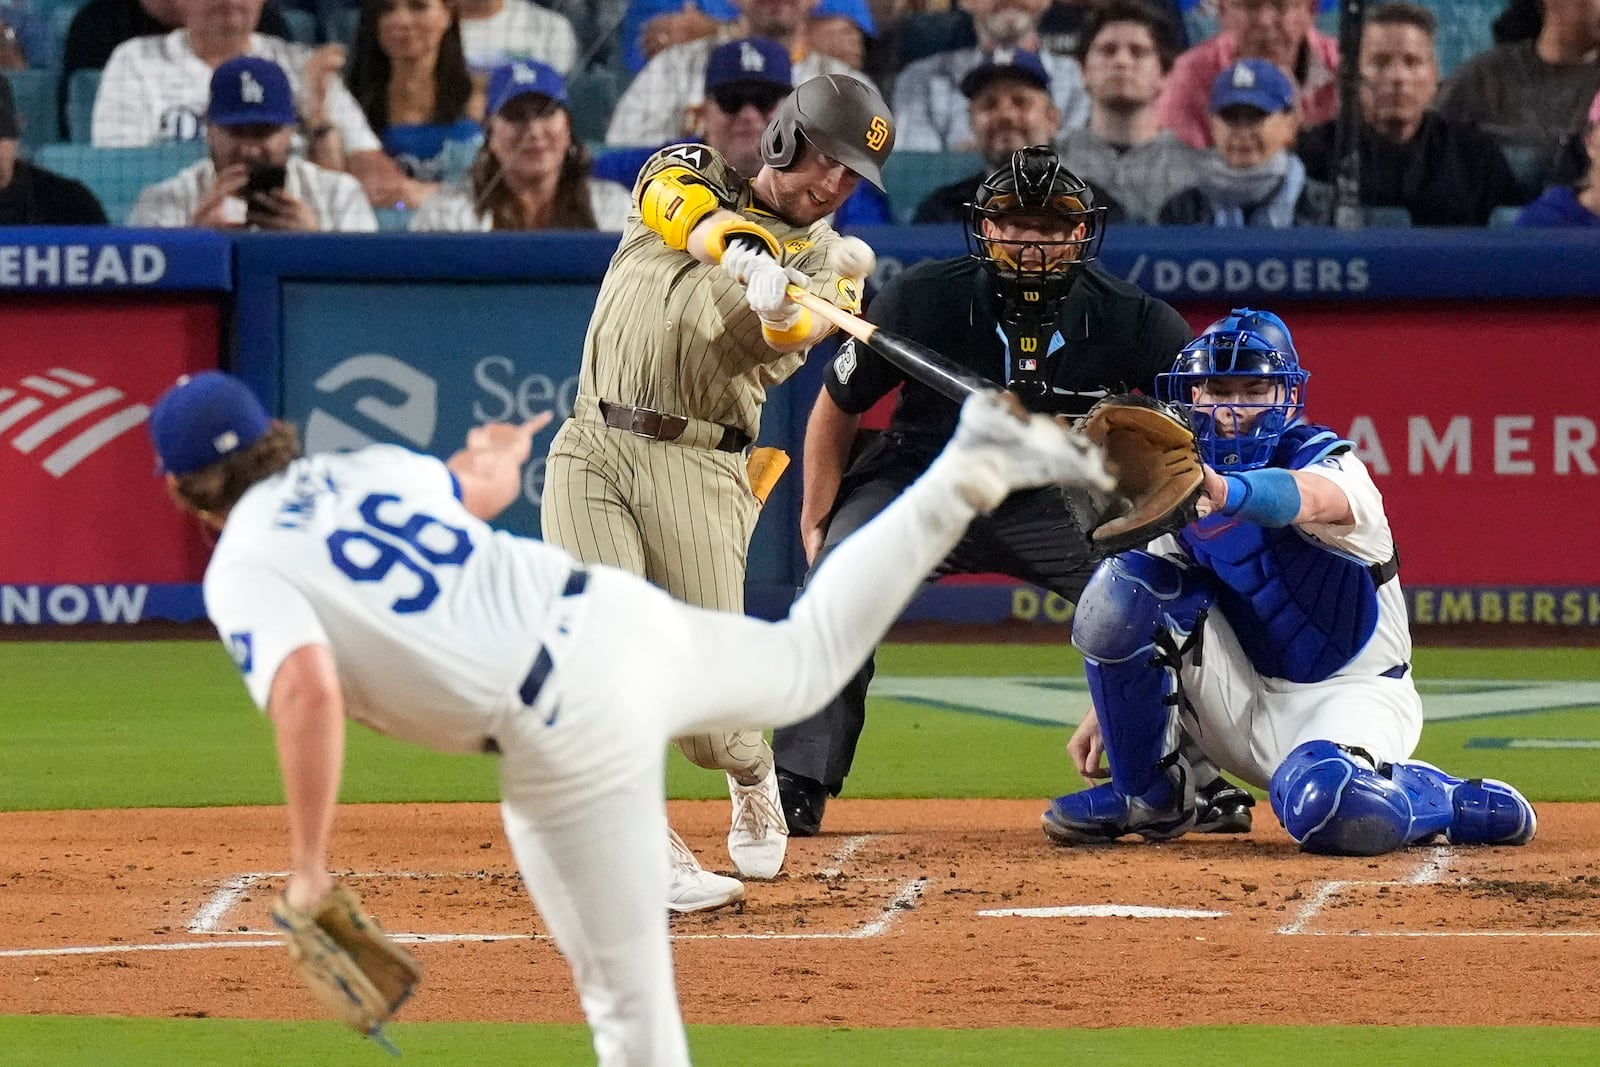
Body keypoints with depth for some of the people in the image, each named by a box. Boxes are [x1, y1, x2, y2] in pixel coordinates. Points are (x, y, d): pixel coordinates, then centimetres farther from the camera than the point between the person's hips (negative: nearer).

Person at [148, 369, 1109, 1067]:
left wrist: (308, 863, -19)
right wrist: (497, 456, 58)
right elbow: (486, 487, 34)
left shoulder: (243, 572, -6)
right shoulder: (371, 467, 14)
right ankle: (975, 470, 26)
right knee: (803, 662, 33)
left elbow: (308, 691, -25)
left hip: (566, 734, -7)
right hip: (617, 615, 7)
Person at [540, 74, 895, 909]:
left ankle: (752, 779, 30)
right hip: (592, 450, 0)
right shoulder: (689, 174, 11)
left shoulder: (829, 262, 7)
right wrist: (737, 244, -37)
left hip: (699, 469, 0)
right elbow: (681, 207, -16)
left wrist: (777, 305, -38)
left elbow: (767, 351, -14)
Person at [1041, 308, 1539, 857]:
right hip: (1240, 703, 6)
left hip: (1347, 693, -6)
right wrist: (1106, 711, 4)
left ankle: (1448, 800, -4)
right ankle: (1146, 792, 0)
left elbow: (1308, 497, -45)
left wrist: (1228, 493, -66)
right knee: (1120, 583, -15)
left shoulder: (1327, 460, -18)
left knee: (1322, 805, -39)